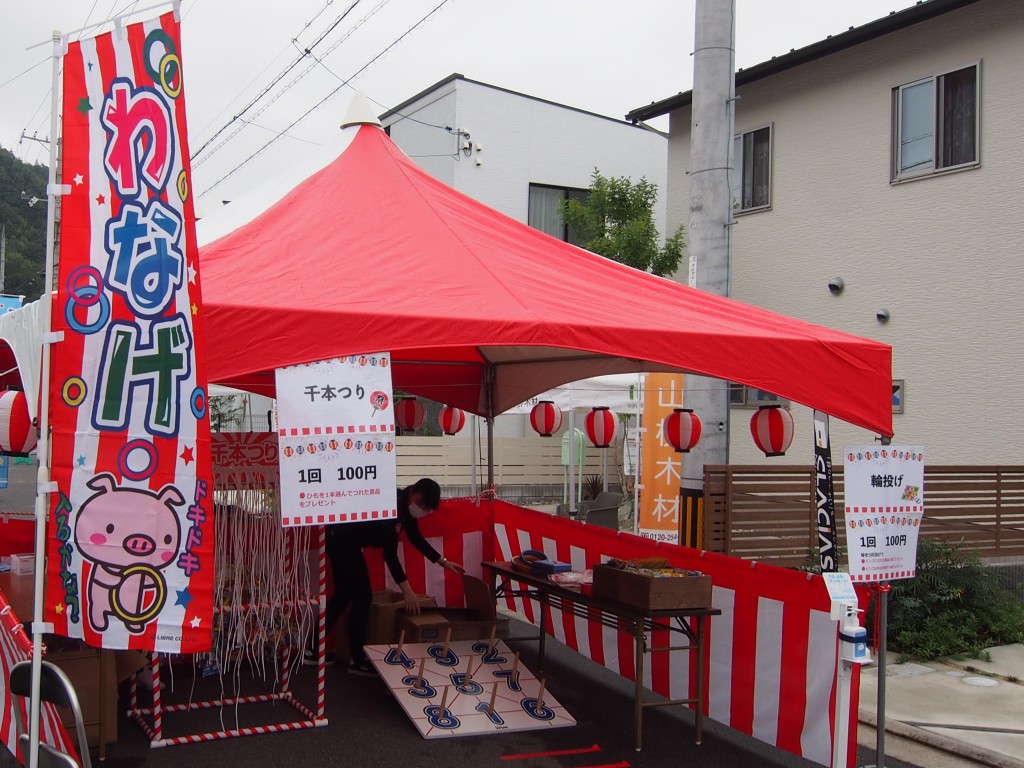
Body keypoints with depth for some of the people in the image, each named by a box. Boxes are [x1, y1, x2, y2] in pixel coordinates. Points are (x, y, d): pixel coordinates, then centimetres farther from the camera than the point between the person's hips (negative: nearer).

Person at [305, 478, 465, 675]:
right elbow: (389, 553, -28)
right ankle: (357, 660, 4)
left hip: (343, 540, 10)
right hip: (342, 540, -10)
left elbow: (416, 539, 17)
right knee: (362, 597, -5)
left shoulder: (407, 505, 1)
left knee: (343, 596, 18)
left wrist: (443, 562, 16)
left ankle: (313, 650, 26)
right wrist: (407, 590, -27)